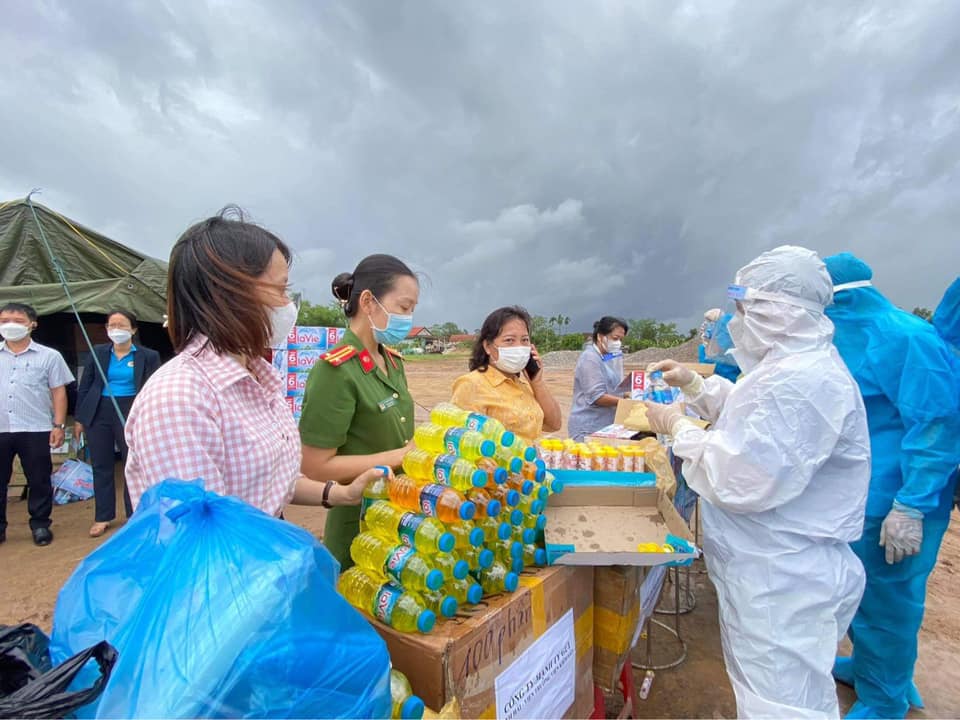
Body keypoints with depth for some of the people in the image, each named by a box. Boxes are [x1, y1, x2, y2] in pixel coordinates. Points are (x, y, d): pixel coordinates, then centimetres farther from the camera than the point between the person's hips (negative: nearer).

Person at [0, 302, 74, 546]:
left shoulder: (49, 356, 2)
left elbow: (58, 392, 1)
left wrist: (59, 425, -5)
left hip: (35, 430, -2)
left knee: (39, 480, 6)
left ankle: (40, 524, 18)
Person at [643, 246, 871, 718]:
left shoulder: (801, 382, -29)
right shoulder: (793, 366, 8)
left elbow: (738, 479, -31)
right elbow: (748, 416, 22)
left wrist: (676, 426, -18)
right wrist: (693, 384, 10)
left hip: (783, 584, -11)